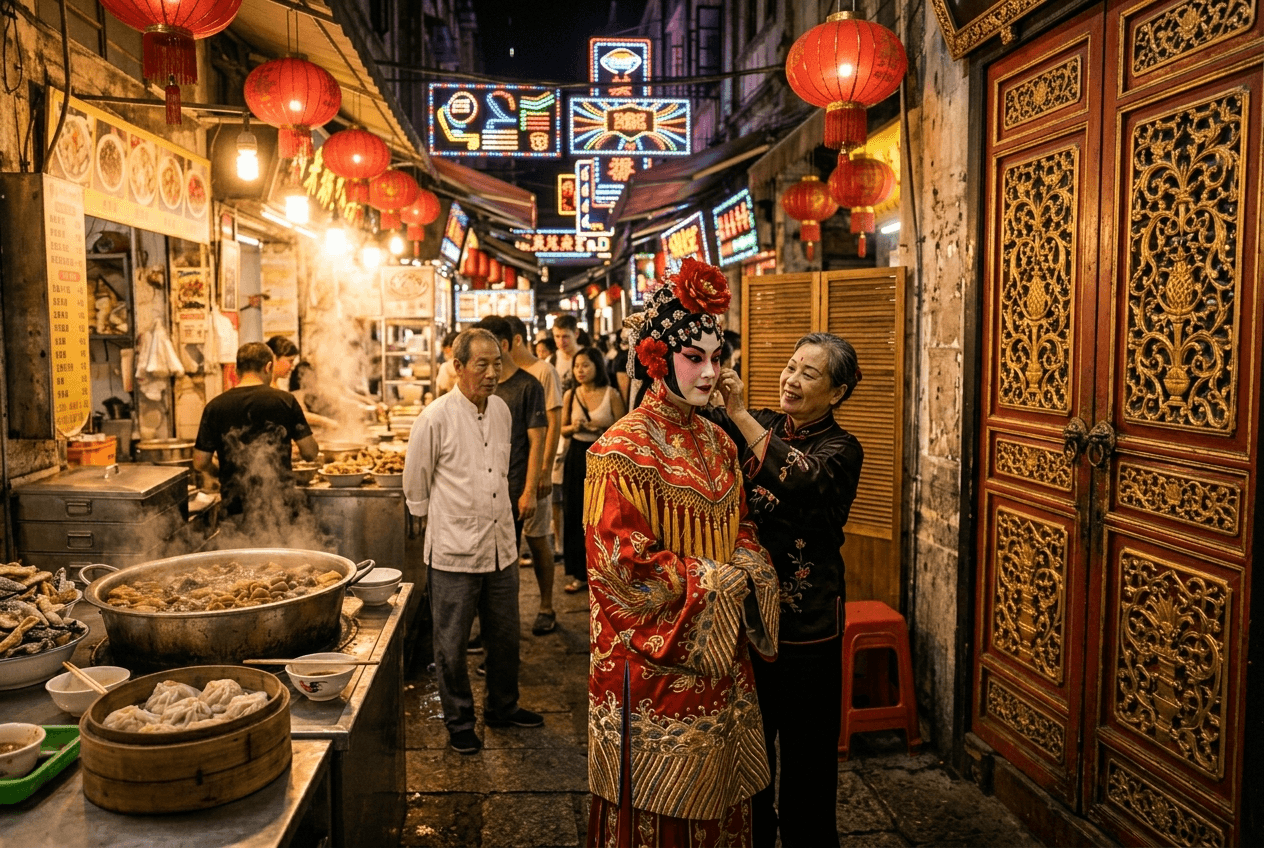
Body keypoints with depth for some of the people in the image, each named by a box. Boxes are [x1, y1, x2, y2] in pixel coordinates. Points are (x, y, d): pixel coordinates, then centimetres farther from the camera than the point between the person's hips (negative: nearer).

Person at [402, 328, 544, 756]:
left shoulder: (501, 410, 5)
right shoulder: (435, 418, -14)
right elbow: (415, 483, -3)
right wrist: (437, 521, 7)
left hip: (500, 545, 6)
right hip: (454, 550, -5)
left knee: (504, 636, 17)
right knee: (452, 643, 7)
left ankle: (502, 707, 37)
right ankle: (459, 721, 26)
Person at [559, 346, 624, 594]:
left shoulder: (611, 395, -3)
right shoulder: (570, 395, 6)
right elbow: (562, 430, 13)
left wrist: (601, 428, -16)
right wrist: (574, 427, -8)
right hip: (577, 457, 3)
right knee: (576, 515, 3)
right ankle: (580, 573, 14)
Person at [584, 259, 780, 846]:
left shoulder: (717, 442, 8)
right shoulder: (624, 447, -13)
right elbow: (621, 561, -17)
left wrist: (750, 569, -6)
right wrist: (713, 580, -14)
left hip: (718, 655, 6)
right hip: (652, 658, -6)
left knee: (715, 792, 17)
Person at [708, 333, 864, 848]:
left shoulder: (841, 449, -8)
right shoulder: (759, 427, 5)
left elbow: (802, 481, -29)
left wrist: (740, 413, -30)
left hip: (806, 623, -4)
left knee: (805, 749, 11)